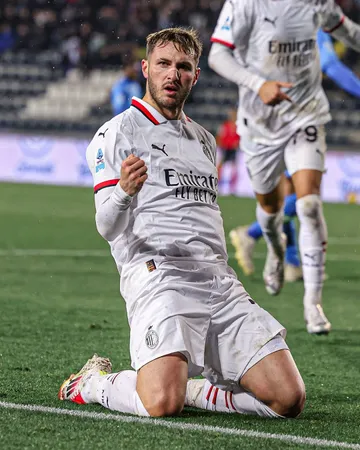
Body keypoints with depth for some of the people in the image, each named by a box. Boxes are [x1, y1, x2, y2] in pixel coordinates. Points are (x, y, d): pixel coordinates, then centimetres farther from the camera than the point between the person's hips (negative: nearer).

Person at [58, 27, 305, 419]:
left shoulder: (204, 139, 24)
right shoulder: (118, 132, 3)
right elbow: (107, 227, -8)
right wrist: (124, 192, -29)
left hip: (220, 282, 6)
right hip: (157, 278, -6)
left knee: (289, 399, -9)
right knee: (161, 404, -28)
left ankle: (190, 389, 12)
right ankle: (94, 382, 4)